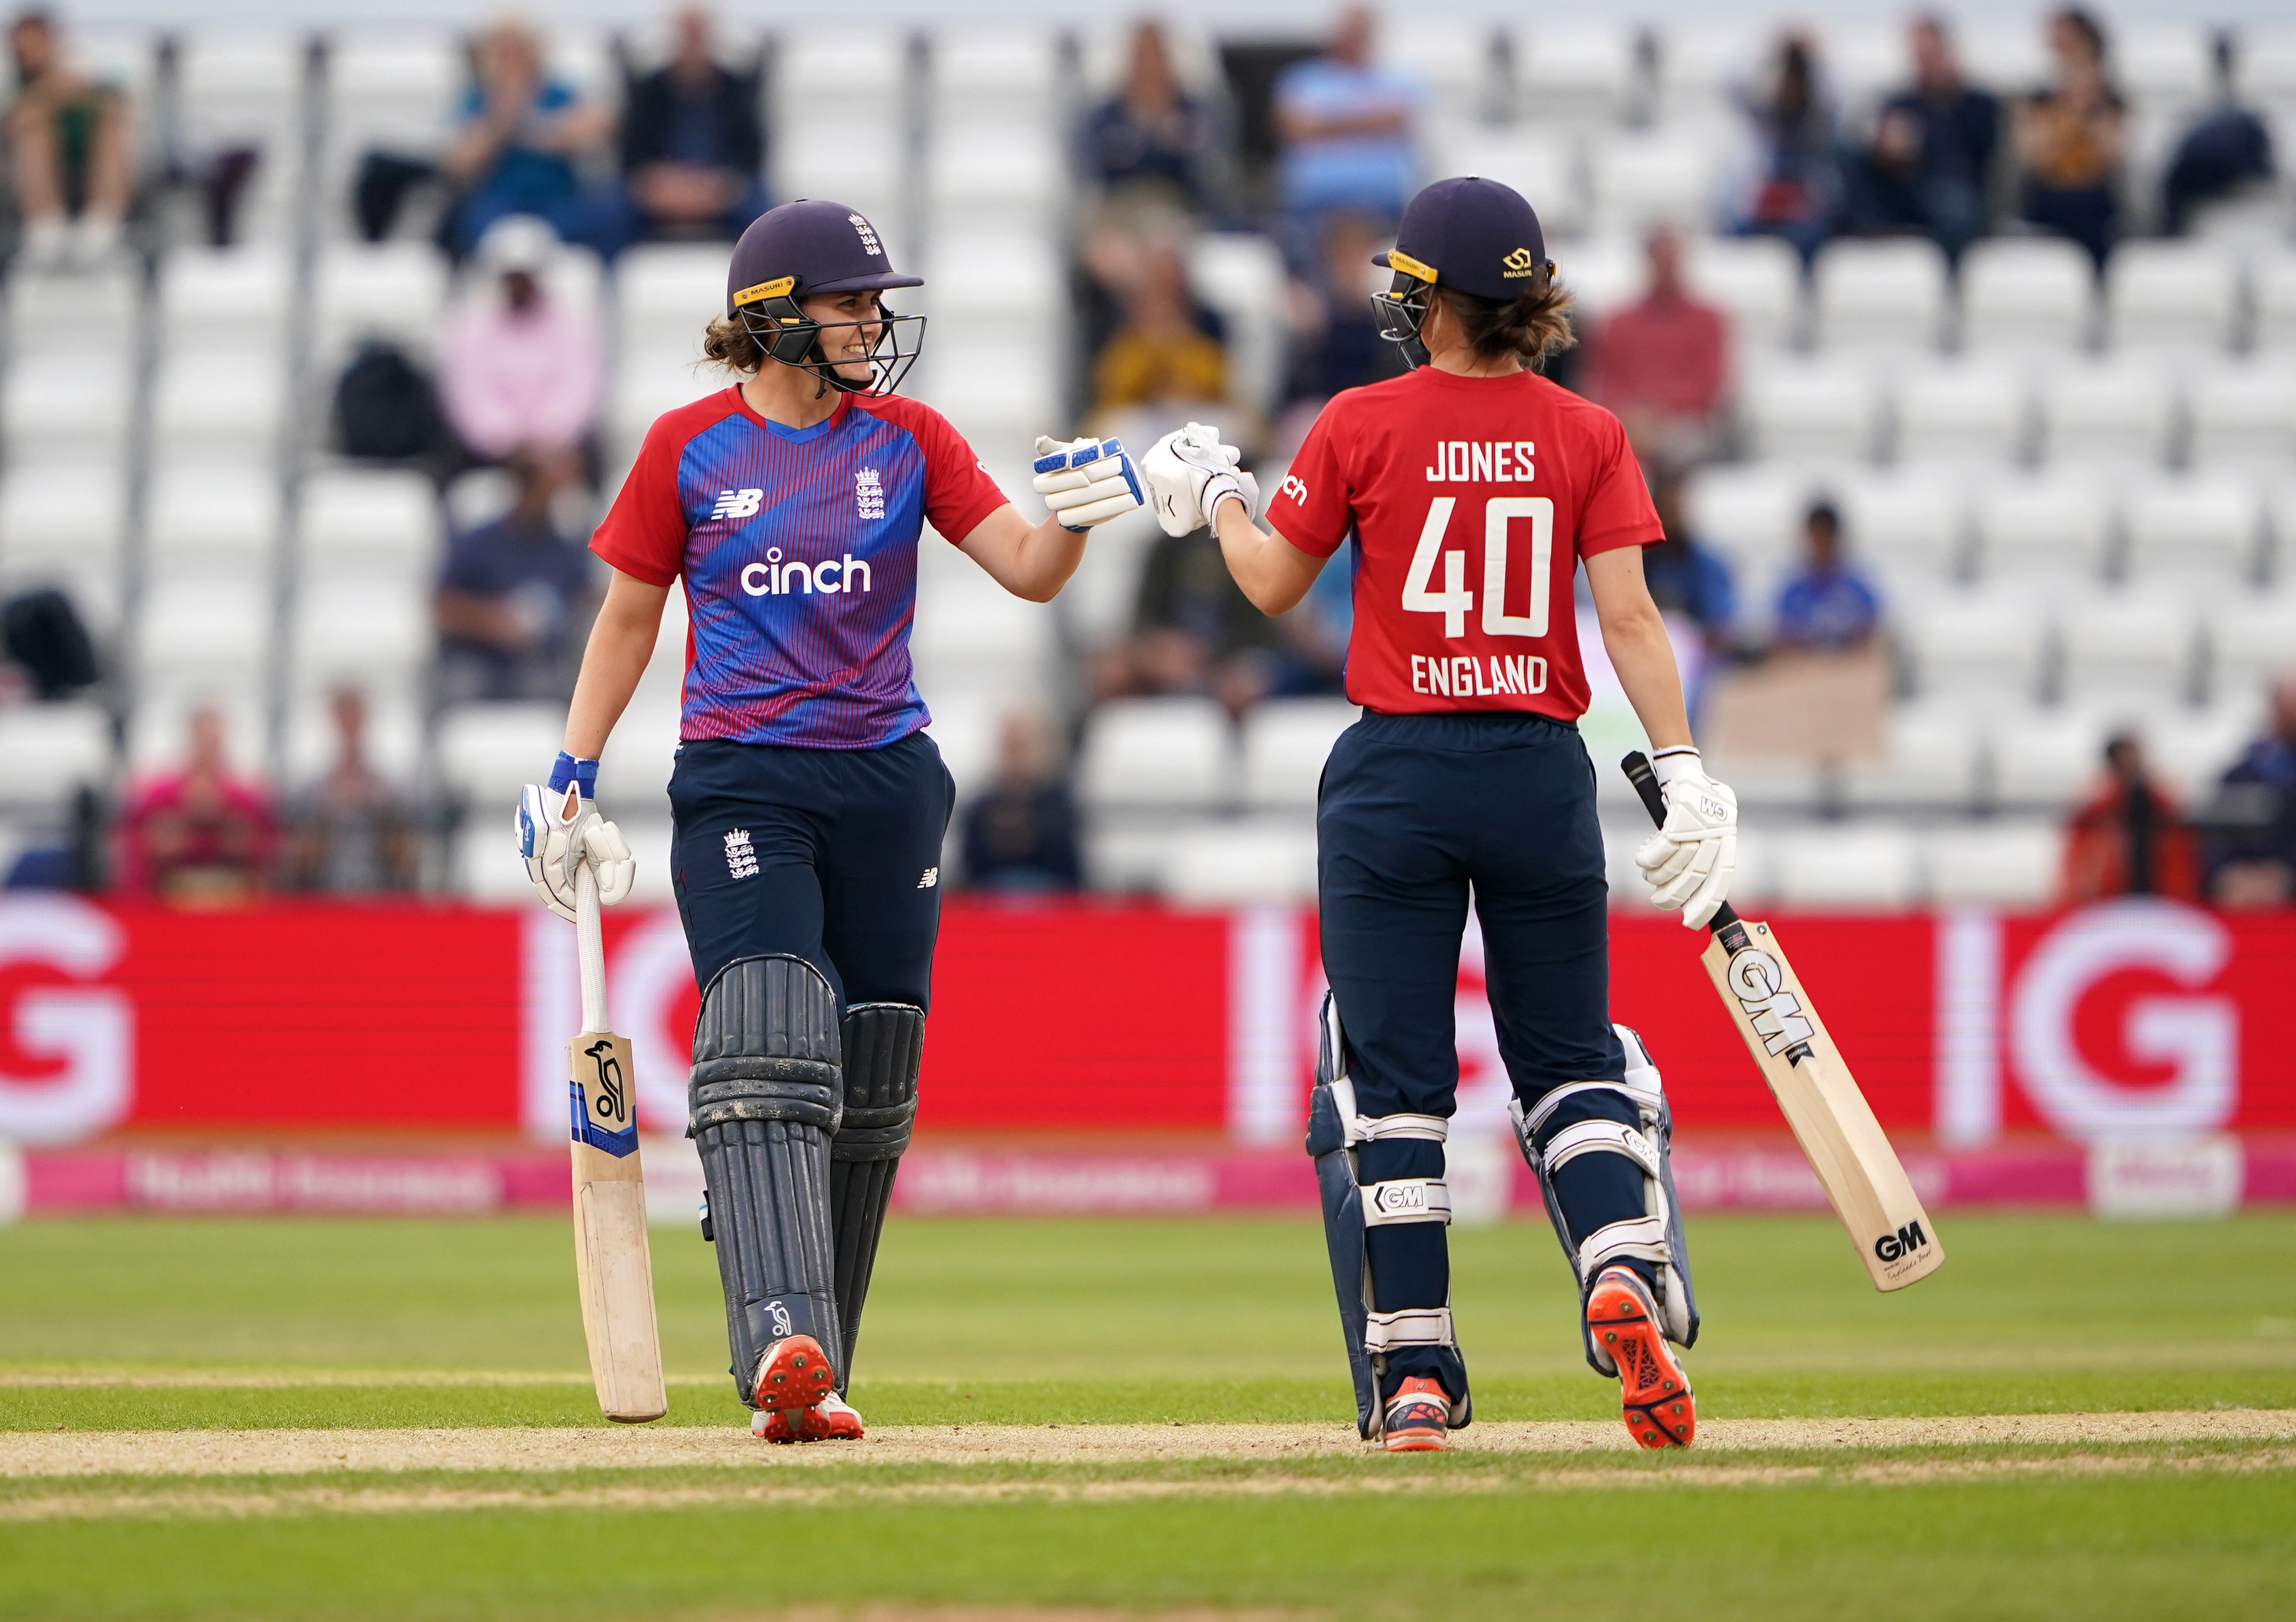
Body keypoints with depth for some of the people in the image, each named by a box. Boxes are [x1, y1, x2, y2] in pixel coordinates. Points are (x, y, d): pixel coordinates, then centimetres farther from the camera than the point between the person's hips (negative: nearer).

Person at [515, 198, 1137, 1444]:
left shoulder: (908, 440, 7)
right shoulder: (690, 446, 2)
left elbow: (1027, 572, -1)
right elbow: (627, 619, 8)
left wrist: (1077, 512, -23)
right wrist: (572, 779, 2)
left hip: (885, 779, 3)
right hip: (738, 787, -3)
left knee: (867, 1089, 4)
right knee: (765, 1048, -21)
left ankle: (811, 1371, 15)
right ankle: (783, 1345, -34)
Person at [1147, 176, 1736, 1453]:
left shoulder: (1364, 425, -3)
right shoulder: (1587, 435, 1)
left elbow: (1274, 585, 5)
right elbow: (1629, 615, -7)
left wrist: (1214, 498, 23)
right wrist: (1685, 772, -9)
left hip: (1396, 774, -2)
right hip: (1541, 773, 2)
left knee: (1391, 1081, 4)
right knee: (1573, 1061, 12)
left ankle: (1414, 1379, 2)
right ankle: (1625, 1274, -16)